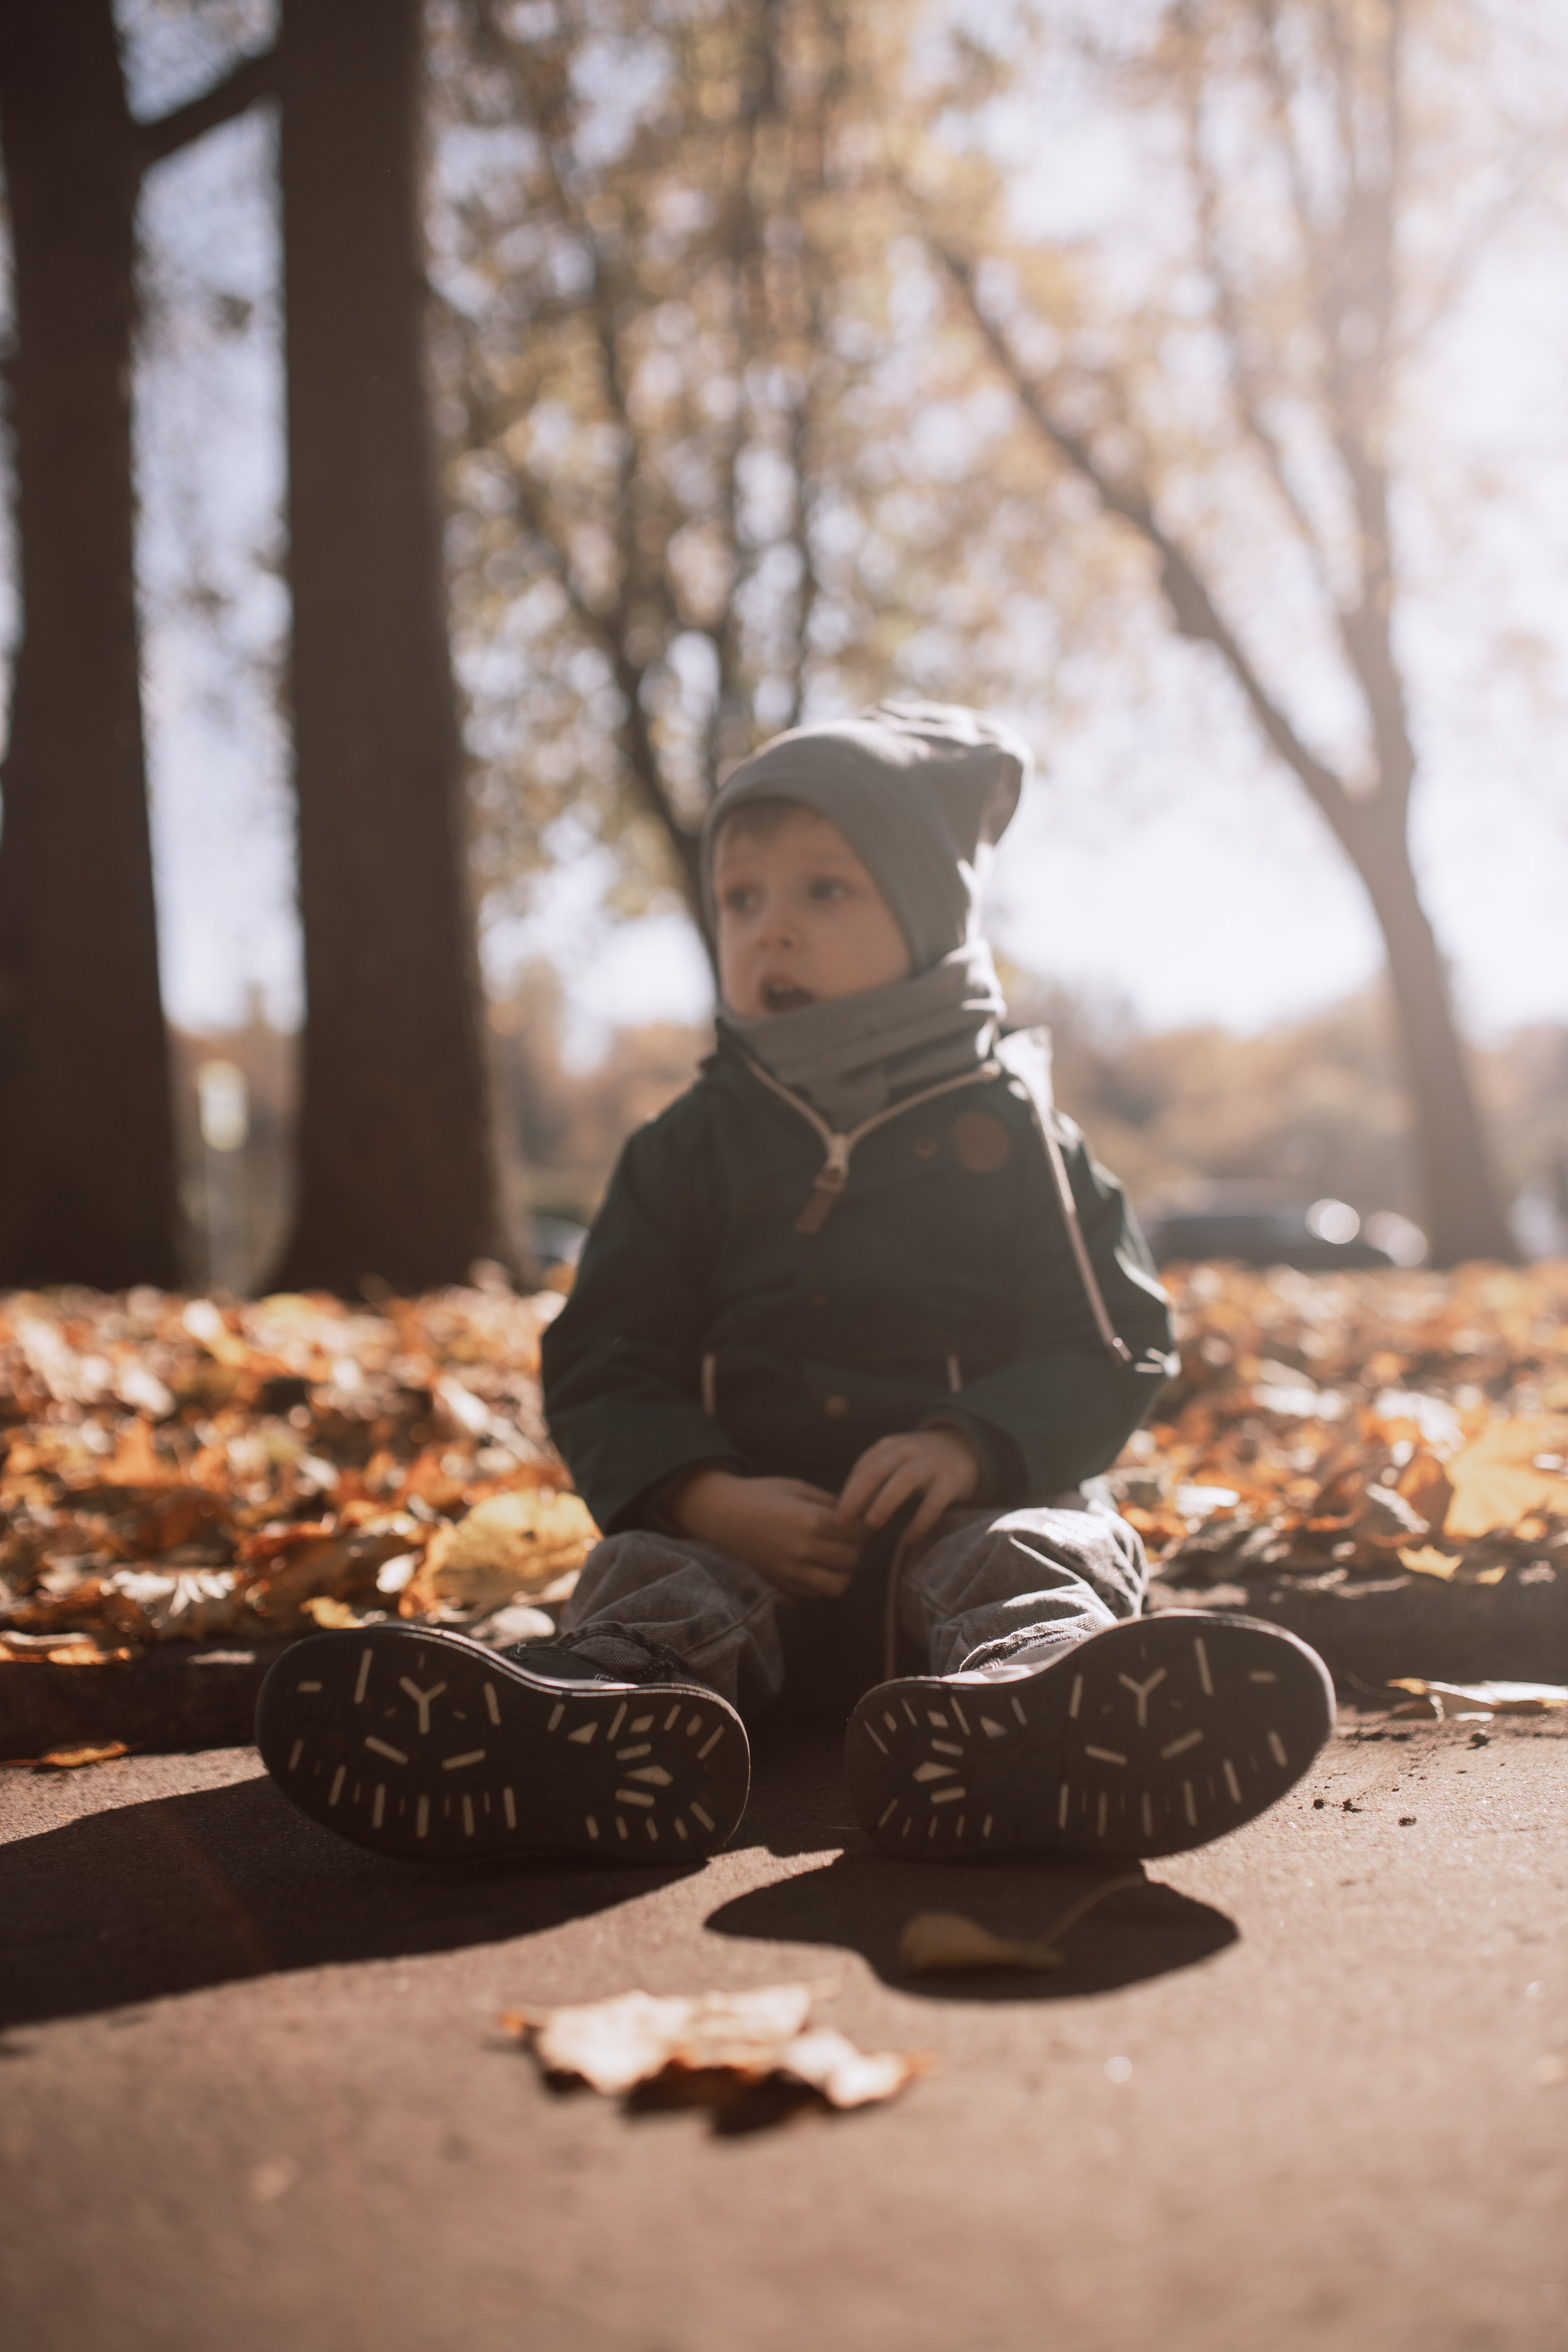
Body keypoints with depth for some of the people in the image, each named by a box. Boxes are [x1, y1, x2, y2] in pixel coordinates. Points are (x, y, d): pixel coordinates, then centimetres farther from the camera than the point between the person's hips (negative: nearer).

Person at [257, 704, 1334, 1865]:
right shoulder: (688, 1150, 14)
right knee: (654, 1578, -27)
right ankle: (599, 1718, -61)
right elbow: (605, 1367, 7)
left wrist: (973, 1444, -18)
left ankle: (1020, 1705, -66)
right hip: (741, 1520, 2)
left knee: (1026, 1555, -31)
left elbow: (1111, 1350, 4)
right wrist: (706, 1496, -15)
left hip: (971, 1505, -1)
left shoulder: (1010, 1130, 10)